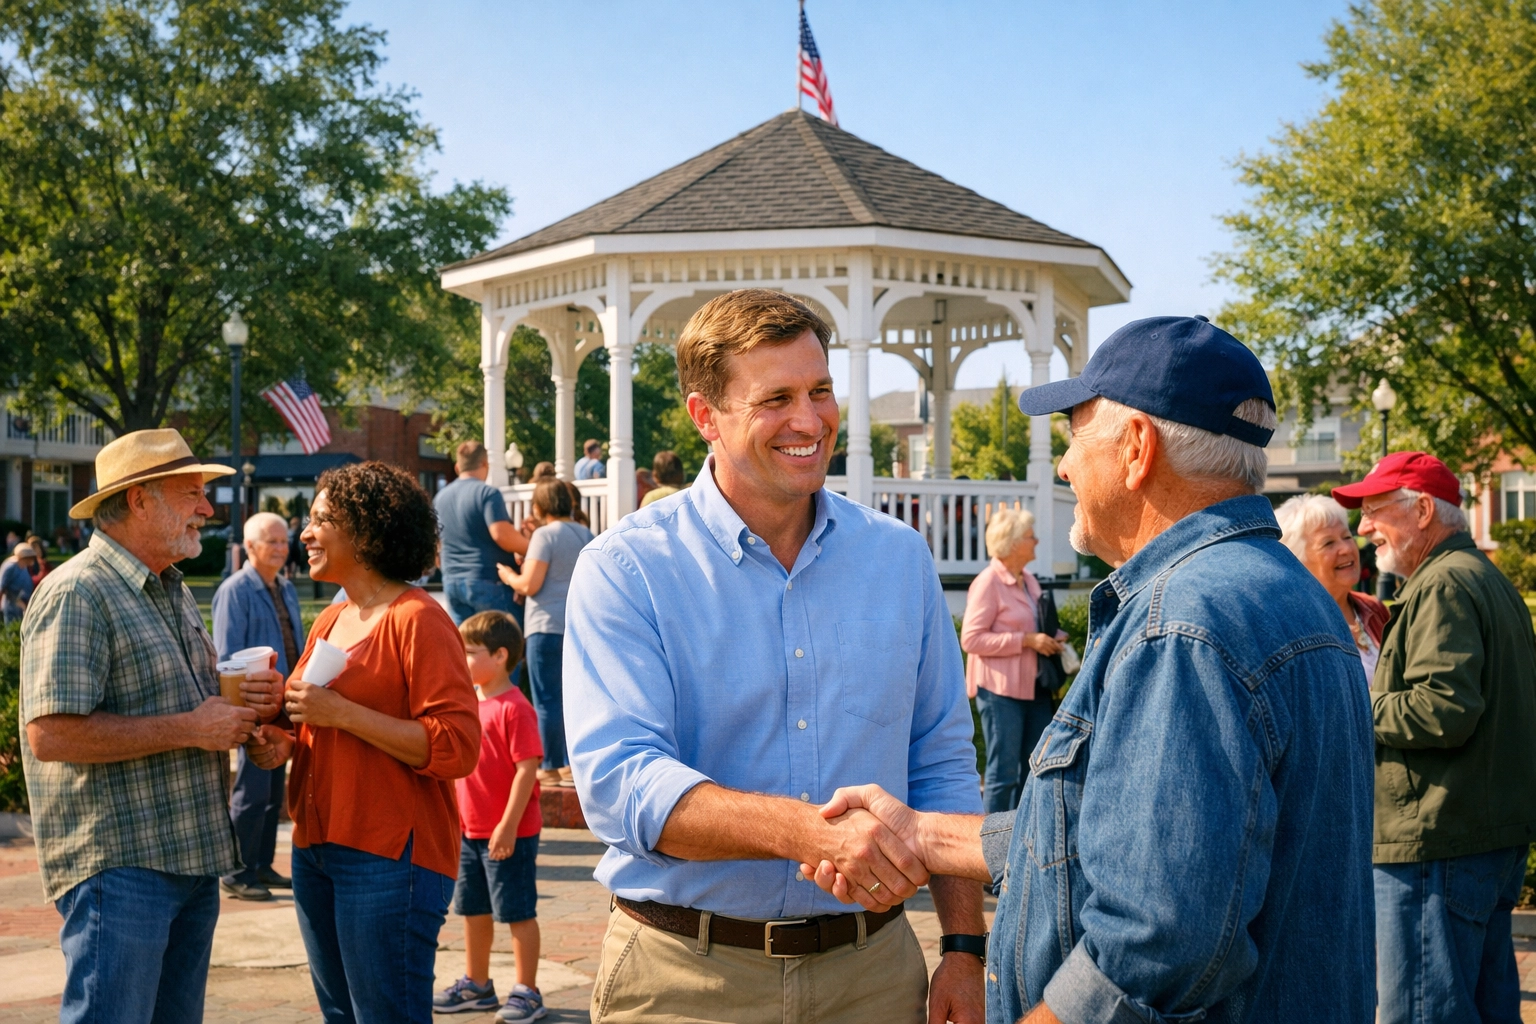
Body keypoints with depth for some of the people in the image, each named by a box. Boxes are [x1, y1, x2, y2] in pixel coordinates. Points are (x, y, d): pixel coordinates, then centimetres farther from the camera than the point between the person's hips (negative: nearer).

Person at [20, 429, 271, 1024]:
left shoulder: (175, 594, 17)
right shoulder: (77, 593, -13)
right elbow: (52, 735, -22)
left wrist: (235, 700, 5)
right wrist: (188, 728, -19)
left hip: (191, 859, 9)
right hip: (119, 866, -9)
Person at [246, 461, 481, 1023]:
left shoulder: (418, 619, -12)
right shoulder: (330, 622, 15)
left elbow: (457, 748, -20)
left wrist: (340, 712, -21)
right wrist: (282, 743, 4)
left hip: (390, 856, -9)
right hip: (316, 847, 9)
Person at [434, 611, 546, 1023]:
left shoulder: (514, 708, -17)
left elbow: (527, 769, -20)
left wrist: (508, 826, -22)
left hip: (508, 834, -8)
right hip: (469, 830, 8)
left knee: (518, 913, 2)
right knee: (473, 910, 17)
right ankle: (476, 985, 31)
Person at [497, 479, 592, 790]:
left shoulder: (545, 534, -10)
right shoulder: (586, 535, 11)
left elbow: (529, 585, -15)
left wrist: (509, 577, 6)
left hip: (548, 626, -7)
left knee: (548, 700, -1)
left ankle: (551, 768, 1)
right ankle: (573, 763, 16)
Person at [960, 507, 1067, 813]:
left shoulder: (1029, 581, 14)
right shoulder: (988, 581, -10)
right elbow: (970, 639, -17)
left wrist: (1052, 638, 5)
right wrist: (1026, 641, -19)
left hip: (1034, 687, 8)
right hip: (1001, 688, -8)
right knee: (1004, 771, -4)